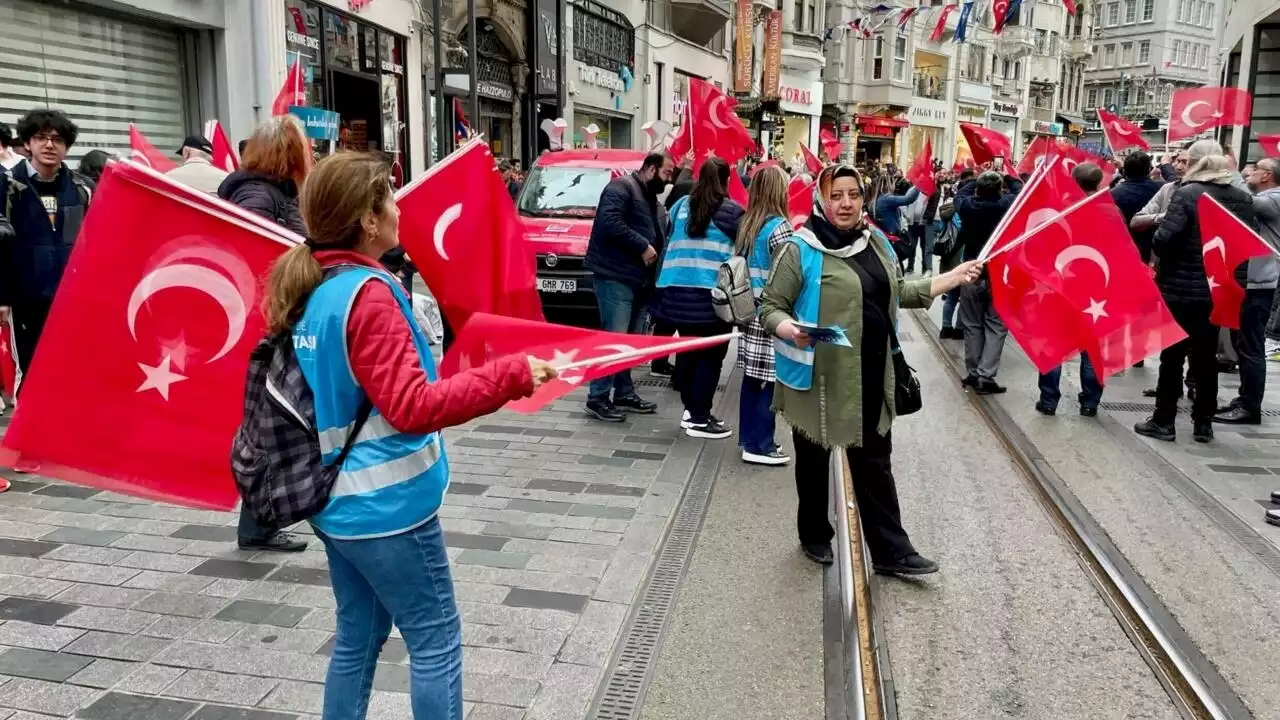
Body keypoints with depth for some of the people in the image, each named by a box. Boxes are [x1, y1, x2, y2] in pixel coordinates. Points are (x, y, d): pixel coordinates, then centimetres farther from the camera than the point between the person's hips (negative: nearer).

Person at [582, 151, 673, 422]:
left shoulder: (654, 203, 24)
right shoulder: (621, 187, -6)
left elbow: (661, 240, 30)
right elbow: (609, 223, -21)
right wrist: (642, 246, -19)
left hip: (640, 281, 10)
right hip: (616, 277, -10)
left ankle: (624, 393, 23)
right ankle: (597, 398, -5)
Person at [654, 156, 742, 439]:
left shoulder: (681, 206, 10)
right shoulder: (731, 211, -6)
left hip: (678, 292, 6)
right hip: (713, 295, -6)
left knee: (688, 351, 14)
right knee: (710, 356, 1)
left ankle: (691, 410, 22)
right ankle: (699, 419, 3)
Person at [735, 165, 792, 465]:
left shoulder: (746, 224, 8)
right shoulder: (778, 227, -14)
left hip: (751, 313, 8)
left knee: (752, 378, 13)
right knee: (769, 382, 0)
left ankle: (749, 439, 22)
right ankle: (760, 446, 7)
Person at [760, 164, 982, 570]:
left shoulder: (875, 241, 8)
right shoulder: (801, 249, -11)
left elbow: (900, 294, 19)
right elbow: (770, 307, -10)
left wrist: (953, 278, 12)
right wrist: (789, 329, -31)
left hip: (870, 375, 5)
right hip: (820, 376, -5)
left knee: (874, 461, 11)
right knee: (815, 460, 13)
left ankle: (890, 550, 19)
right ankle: (815, 536, 33)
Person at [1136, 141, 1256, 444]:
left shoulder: (1187, 194, -14)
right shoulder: (1243, 198, 5)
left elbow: (1163, 238, -21)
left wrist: (1162, 259, -2)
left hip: (1181, 288, -5)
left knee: (1172, 355, 4)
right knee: (1206, 356, 12)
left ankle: (1163, 421, 9)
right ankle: (1203, 423, 18)